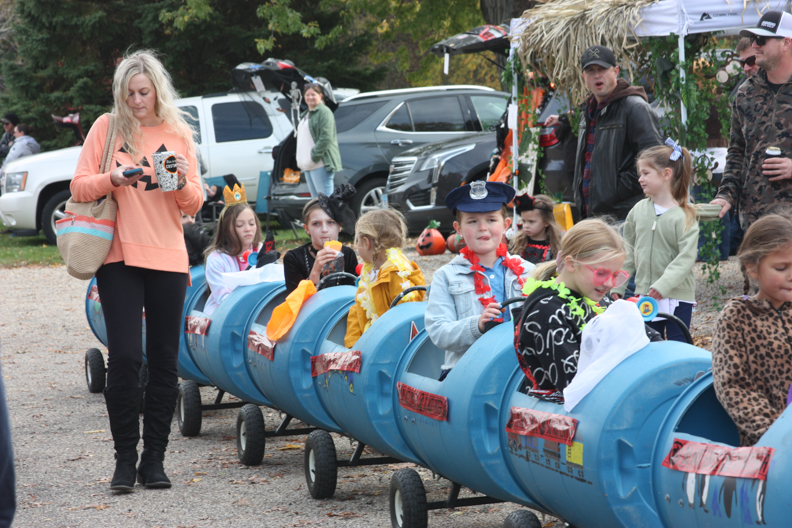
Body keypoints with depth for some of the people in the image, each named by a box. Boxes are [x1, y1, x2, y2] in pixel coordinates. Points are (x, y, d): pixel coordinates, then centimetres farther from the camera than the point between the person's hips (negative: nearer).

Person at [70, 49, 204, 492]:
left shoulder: (179, 134, 9)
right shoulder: (107, 128, 4)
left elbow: (194, 206, 8)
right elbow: (79, 188, 1)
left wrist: (182, 182, -12)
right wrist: (114, 179, -16)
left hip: (168, 258, 2)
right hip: (119, 258, -2)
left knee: (164, 360, 2)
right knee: (125, 356, -9)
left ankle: (155, 457, 10)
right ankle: (125, 458, 0)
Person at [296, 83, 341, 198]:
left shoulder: (324, 112, -7)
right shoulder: (307, 115, 23)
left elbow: (326, 138, -17)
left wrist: (314, 155, -21)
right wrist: (301, 160, 16)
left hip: (320, 164, -10)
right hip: (308, 166, 10)